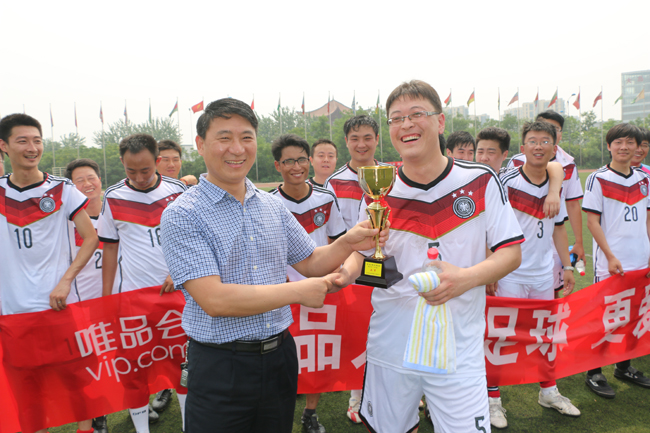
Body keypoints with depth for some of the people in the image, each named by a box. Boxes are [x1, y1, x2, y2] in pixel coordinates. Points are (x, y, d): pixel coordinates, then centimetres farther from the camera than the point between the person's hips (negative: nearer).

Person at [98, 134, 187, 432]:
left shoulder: (178, 191, -3)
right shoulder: (113, 197, 0)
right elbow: (110, 248, 7)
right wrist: (106, 296, 6)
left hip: (174, 290, 0)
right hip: (131, 293, 1)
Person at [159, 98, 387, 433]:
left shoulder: (272, 206, 4)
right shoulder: (181, 215, -13)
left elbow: (309, 263, 10)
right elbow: (214, 300, -22)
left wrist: (347, 243, -10)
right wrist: (298, 292, -19)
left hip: (280, 355, 5)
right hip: (220, 367, -4)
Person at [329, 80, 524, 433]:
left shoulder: (482, 182, -5)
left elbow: (511, 252, -2)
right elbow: (359, 253, 8)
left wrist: (465, 278, -21)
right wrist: (345, 272, -15)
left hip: (459, 351, -1)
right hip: (390, 347, 2)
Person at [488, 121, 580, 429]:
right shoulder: (506, 182, -10)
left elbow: (558, 228, 16)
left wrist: (567, 266, 13)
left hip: (543, 275, 5)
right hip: (509, 274, -5)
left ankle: (548, 391, 37)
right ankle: (492, 399, 16)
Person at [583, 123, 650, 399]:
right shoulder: (598, 179, -7)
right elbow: (592, 222, -10)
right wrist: (611, 257, -14)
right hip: (610, 264, -6)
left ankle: (624, 367, 31)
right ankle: (594, 373, 14)